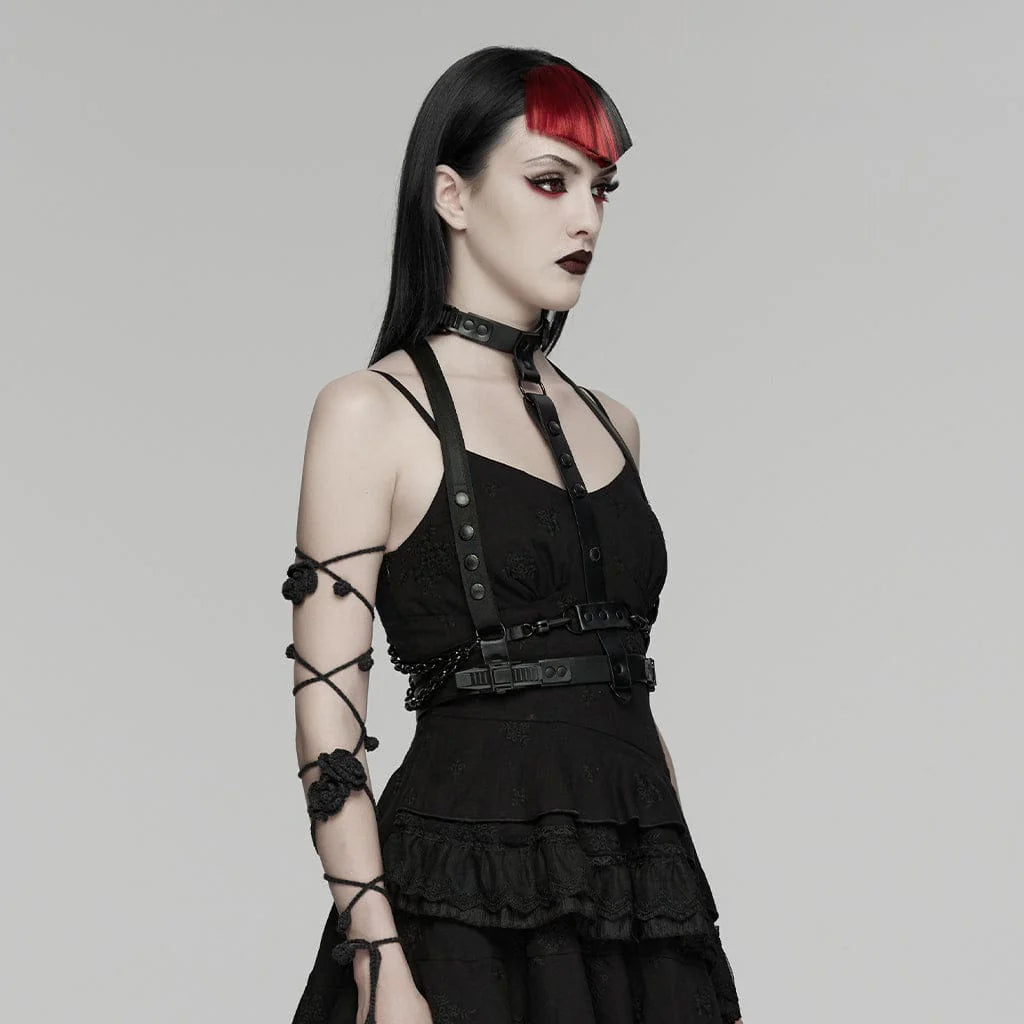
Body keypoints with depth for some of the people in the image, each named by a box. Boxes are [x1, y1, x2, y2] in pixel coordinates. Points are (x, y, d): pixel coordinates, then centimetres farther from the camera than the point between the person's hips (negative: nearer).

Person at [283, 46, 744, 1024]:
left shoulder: (609, 424, 13)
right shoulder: (372, 411, -4)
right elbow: (327, 716, -9)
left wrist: (696, 936, 11)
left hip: (643, 902, 5)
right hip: (468, 903, -5)